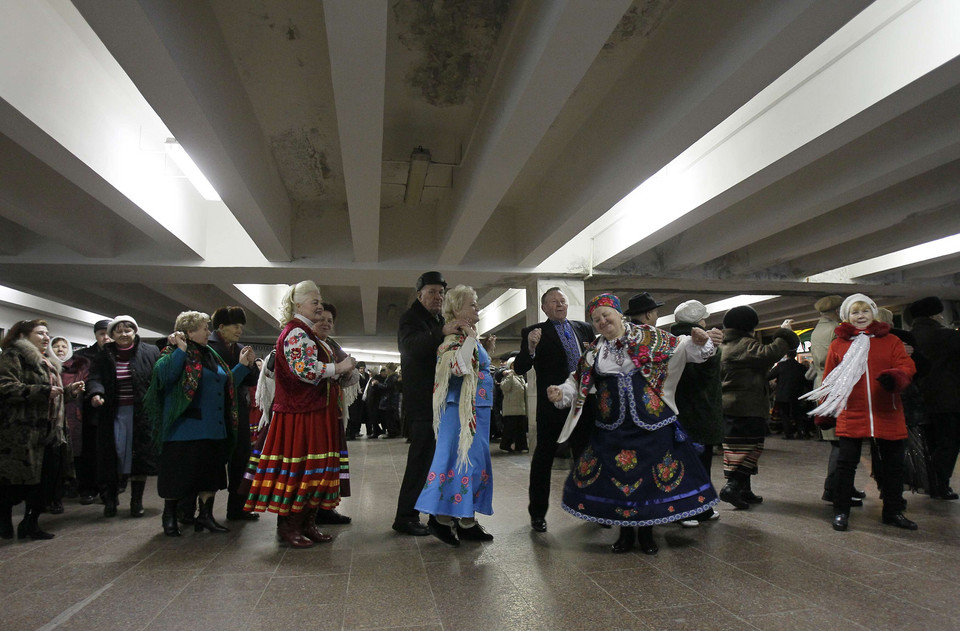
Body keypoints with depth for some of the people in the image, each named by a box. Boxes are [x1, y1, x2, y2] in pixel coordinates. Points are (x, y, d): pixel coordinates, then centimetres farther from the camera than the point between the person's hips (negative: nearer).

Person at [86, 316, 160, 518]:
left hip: (142, 414, -1)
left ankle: (137, 500, 15)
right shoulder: (104, 355, 8)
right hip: (114, 414, 2)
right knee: (113, 456, 4)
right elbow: (95, 378, -2)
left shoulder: (150, 352, 1)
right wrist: (96, 393, -23)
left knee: (140, 456, 3)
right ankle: (111, 499, 18)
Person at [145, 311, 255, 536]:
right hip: (185, 429, -7)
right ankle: (169, 516, 21)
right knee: (178, 473, 4)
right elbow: (163, 374, -25)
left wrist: (243, 365, 15)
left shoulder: (211, 355, 17)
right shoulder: (175, 353, -6)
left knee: (211, 473, 11)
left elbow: (227, 384, 22)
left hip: (214, 429, 7)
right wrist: (181, 349, -25)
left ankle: (205, 515, 22)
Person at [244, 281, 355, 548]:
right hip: (300, 413, -10)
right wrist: (339, 368, -15)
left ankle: (307, 524, 17)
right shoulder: (296, 332, -12)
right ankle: (287, 526, 6)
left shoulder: (305, 332, 21)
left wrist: (339, 368, 15)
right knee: (298, 468, -5)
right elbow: (304, 369, -23)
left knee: (314, 469, 11)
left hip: (315, 411, 10)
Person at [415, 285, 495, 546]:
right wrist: (470, 338, -25)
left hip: (477, 410, 10)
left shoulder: (468, 337, 18)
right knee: (461, 459, -8)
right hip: (462, 410, -10)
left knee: (476, 462, 11)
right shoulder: (454, 338, -13)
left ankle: (467, 521, 19)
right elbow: (459, 367, -31)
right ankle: (441, 517, 4)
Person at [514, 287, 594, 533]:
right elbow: (520, 368, -11)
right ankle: (537, 513, 16)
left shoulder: (584, 328, 10)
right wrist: (530, 347, -29)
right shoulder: (534, 333, -2)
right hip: (552, 404, -4)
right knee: (543, 457, 5)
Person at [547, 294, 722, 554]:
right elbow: (579, 381, 13)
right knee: (617, 476, 7)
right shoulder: (594, 351, 9)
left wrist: (698, 341, -20)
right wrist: (561, 392, -4)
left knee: (650, 473, 5)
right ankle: (625, 532, 25)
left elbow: (680, 348, 0)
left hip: (651, 422, -2)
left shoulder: (647, 336, 0)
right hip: (613, 426, 3)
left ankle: (647, 531, 24)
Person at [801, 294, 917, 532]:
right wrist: (825, 411, 5)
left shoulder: (891, 341, 8)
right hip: (851, 415, -1)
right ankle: (840, 512, 12)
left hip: (887, 415, 2)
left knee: (893, 463, 12)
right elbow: (829, 380, 8)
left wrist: (895, 377, -26)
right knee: (846, 463, 1)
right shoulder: (838, 344, 6)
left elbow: (906, 365, -2)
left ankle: (893, 512, 28)